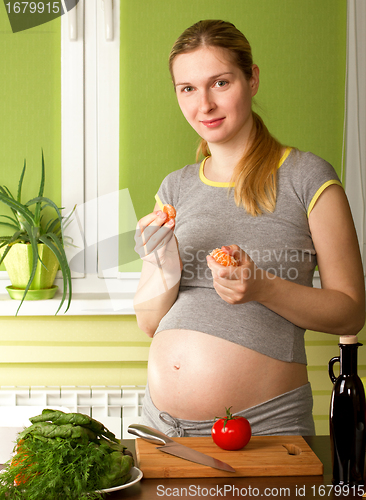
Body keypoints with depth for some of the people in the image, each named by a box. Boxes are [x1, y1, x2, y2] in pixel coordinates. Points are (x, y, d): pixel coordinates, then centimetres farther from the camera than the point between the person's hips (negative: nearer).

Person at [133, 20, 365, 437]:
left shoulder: (307, 179, -5)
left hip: (263, 425, -4)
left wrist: (262, 289, -20)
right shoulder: (175, 188, 8)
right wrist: (165, 272, -12)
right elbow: (148, 321, 9)